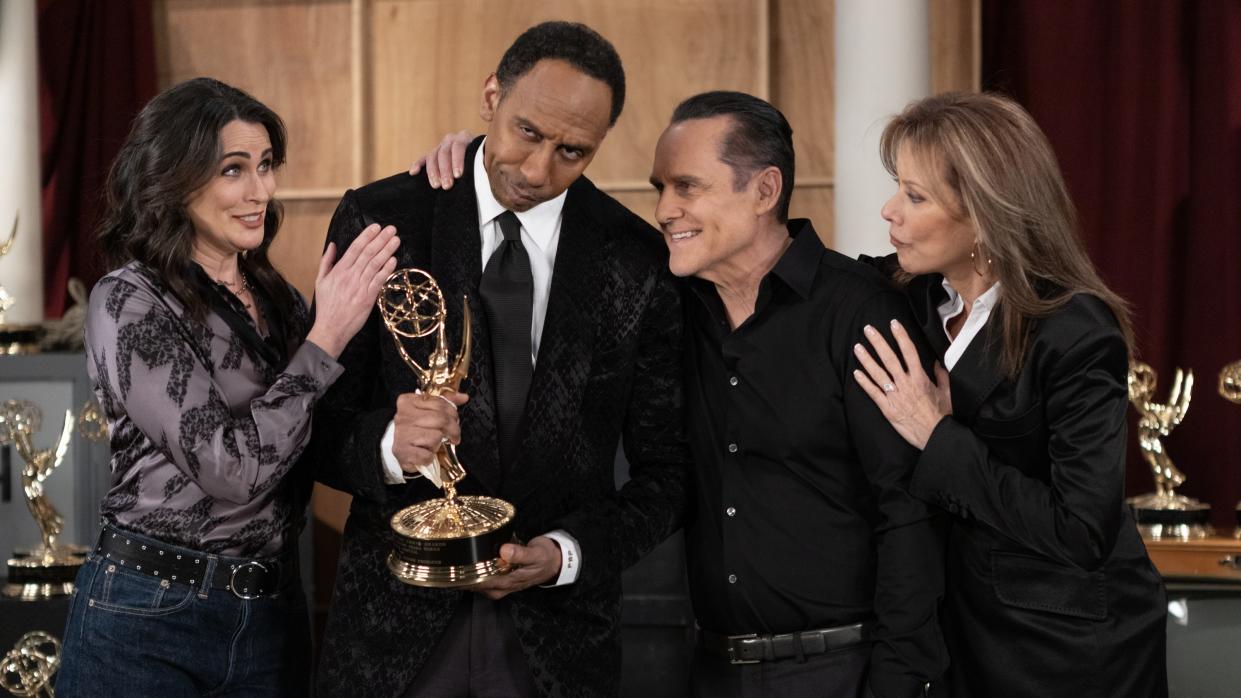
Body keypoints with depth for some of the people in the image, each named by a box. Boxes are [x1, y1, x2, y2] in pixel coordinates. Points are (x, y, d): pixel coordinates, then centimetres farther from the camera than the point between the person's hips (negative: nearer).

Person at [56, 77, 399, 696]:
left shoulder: (273, 295, 10)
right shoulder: (128, 302, -11)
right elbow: (232, 468, -19)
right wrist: (326, 337, -16)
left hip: (274, 614, 6)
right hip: (148, 620, -6)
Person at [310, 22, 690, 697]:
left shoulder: (637, 260, -4)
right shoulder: (378, 221, -5)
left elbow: (666, 469, 1)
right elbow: (318, 427, -4)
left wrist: (567, 553, -14)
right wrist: (389, 446, -24)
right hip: (395, 613, 0)